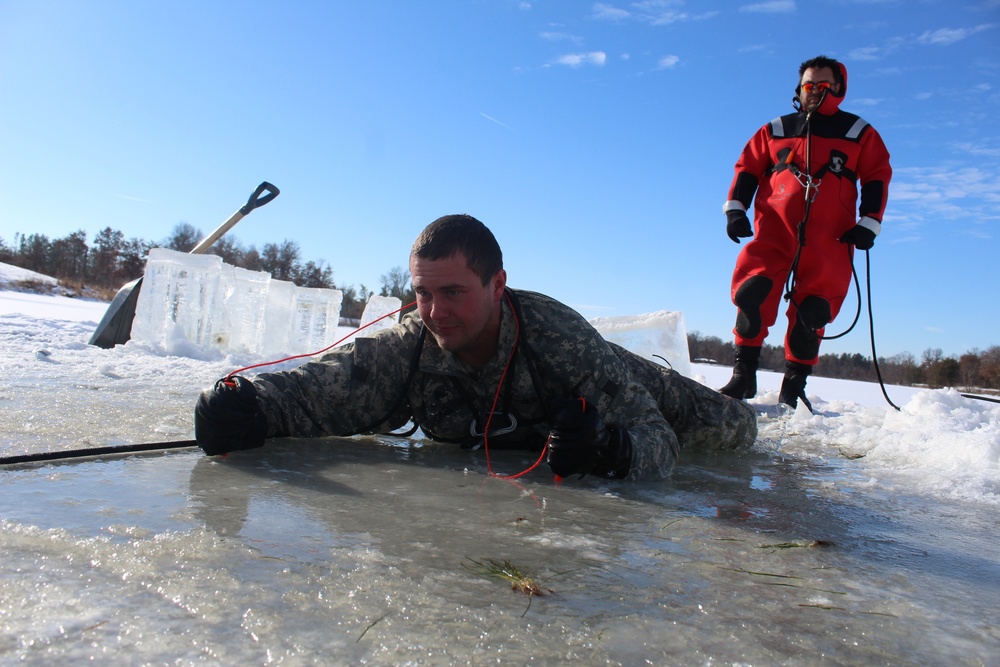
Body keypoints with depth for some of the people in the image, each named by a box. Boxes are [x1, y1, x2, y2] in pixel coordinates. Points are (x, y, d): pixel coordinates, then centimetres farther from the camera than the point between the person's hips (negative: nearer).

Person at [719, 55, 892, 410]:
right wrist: (735, 208, 2)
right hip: (774, 230, 0)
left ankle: (793, 386, 4)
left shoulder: (860, 134, 17)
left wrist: (868, 223, 2)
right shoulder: (775, 130, 18)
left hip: (828, 240, 0)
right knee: (753, 291, -19)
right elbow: (747, 167, 16)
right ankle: (743, 376, -10)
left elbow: (877, 178, 14)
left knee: (811, 312, -6)